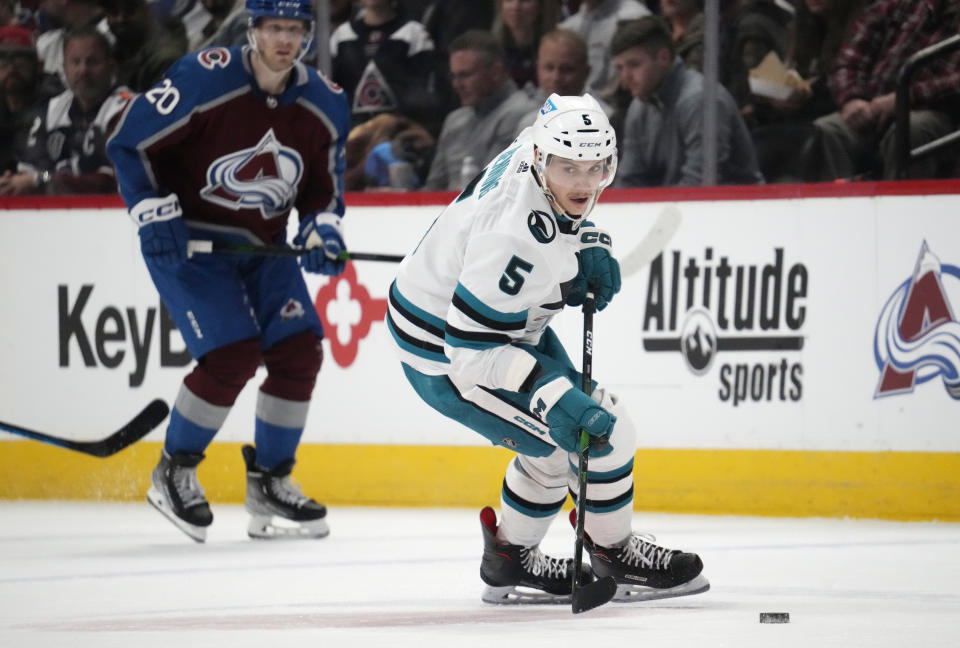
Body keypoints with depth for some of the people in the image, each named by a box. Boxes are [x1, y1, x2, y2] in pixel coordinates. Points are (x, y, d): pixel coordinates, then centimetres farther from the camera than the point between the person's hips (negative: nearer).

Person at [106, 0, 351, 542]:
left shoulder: (326, 104, -3)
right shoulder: (205, 79, -20)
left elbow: (323, 185, 12)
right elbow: (130, 143, -13)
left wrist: (323, 229, -7)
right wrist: (154, 215, -19)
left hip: (263, 246, 6)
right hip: (186, 239, -6)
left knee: (299, 350, -7)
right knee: (232, 353, -19)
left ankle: (270, 485, 11)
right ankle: (173, 473, 2)